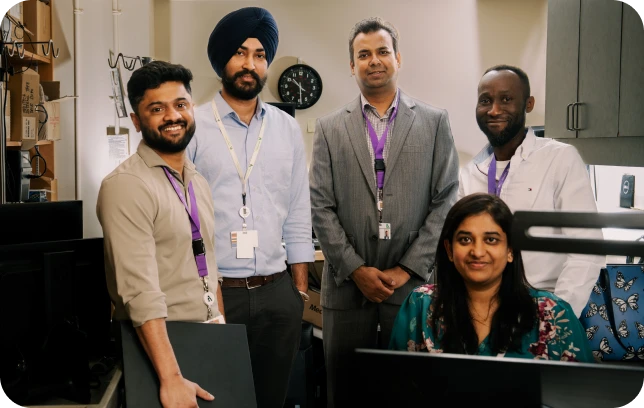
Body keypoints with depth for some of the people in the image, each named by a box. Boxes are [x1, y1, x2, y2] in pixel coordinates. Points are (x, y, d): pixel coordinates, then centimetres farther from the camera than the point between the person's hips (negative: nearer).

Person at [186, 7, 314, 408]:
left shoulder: (287, 128, 7)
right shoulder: (194, 125, -5)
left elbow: (298, 214, 9)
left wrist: (301, 289, 7)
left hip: (278, 293, 3)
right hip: (214, 292, -3)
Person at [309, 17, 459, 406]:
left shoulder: (435, 122, 5)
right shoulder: (330, 128, 7)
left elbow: (446, 201, 0)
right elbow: (321, 207, 1)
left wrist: (408, 269, -7)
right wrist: (356, 270, -7)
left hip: (414, 285, 0)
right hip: (347, 286, 1)